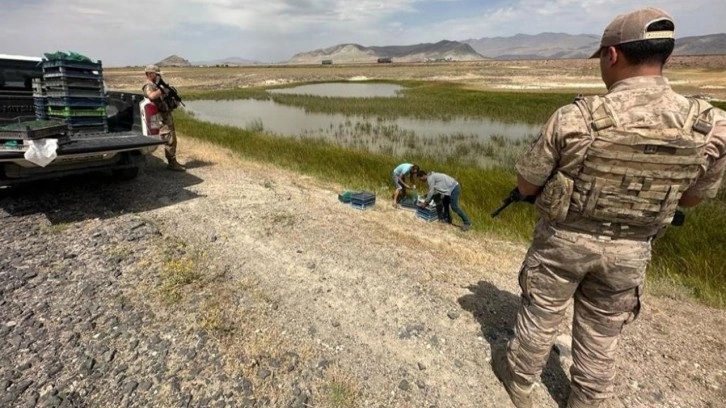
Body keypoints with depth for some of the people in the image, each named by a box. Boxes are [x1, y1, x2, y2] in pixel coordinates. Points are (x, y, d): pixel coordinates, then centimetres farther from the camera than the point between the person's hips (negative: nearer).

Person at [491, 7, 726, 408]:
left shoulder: (575, 117, -22)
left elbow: (525, 184, -12)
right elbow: (693, 197, 5)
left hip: (562, 240, -2)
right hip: (628, 251, 3)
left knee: (539, 317, 19)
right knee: (601, 334, 22)